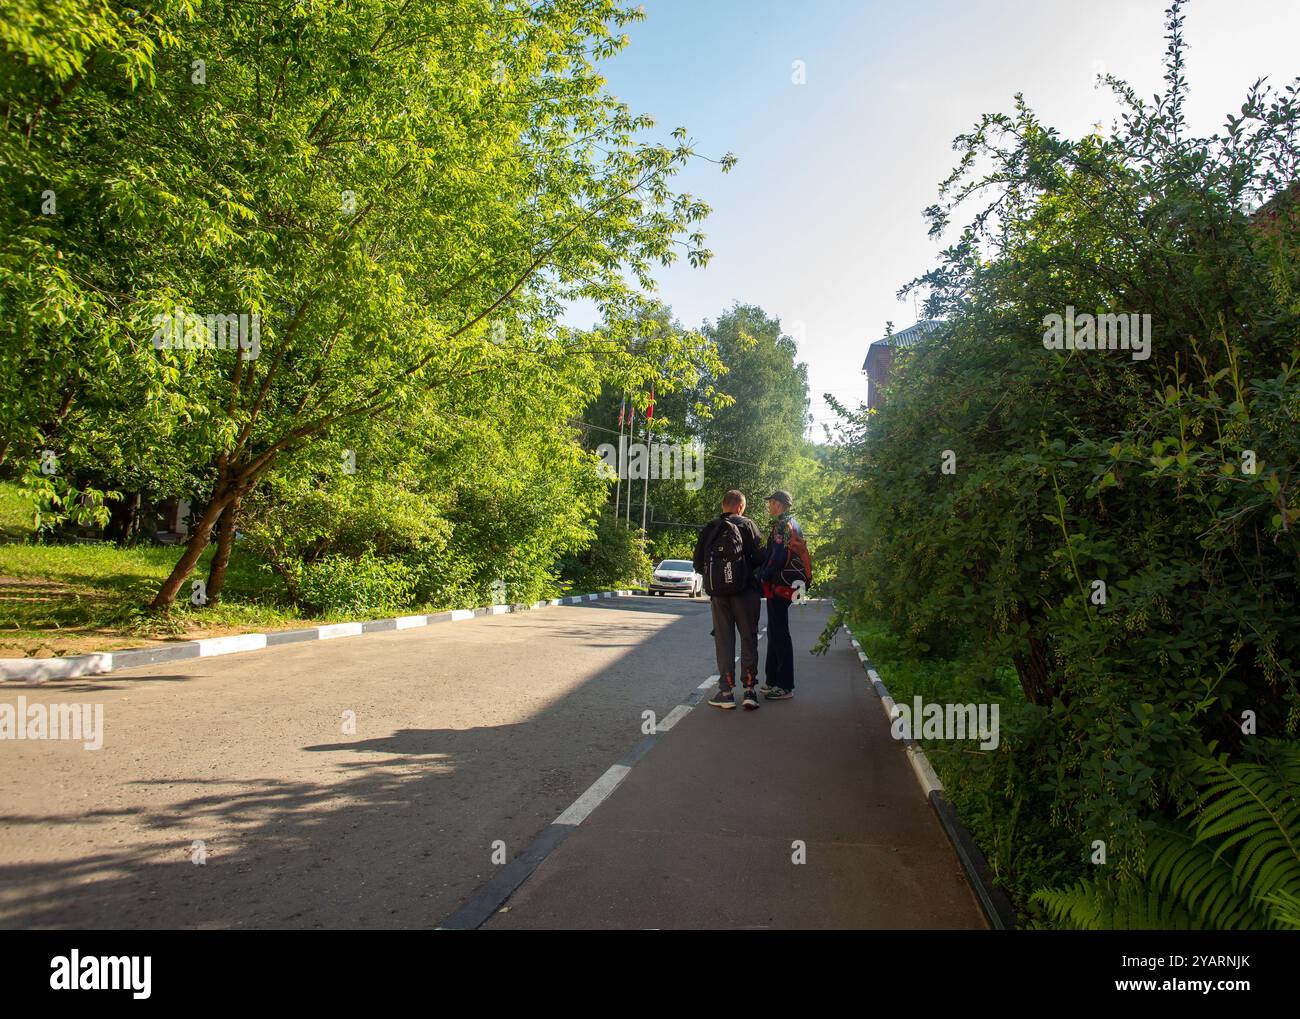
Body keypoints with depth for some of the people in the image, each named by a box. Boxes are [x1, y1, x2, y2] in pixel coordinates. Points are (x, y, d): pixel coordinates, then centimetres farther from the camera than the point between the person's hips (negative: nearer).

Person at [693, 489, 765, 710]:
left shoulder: (709, 529, 5)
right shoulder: (747, 525, -3)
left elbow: (698, 564, 4)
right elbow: (760, 557, -9)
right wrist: (749, 570, 10)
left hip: (718, 593, 2)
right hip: (745, 590, -2)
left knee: (723, 640, 8)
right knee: (748, 639, 7)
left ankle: (726, 690, 6)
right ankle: (749, 689, 3)